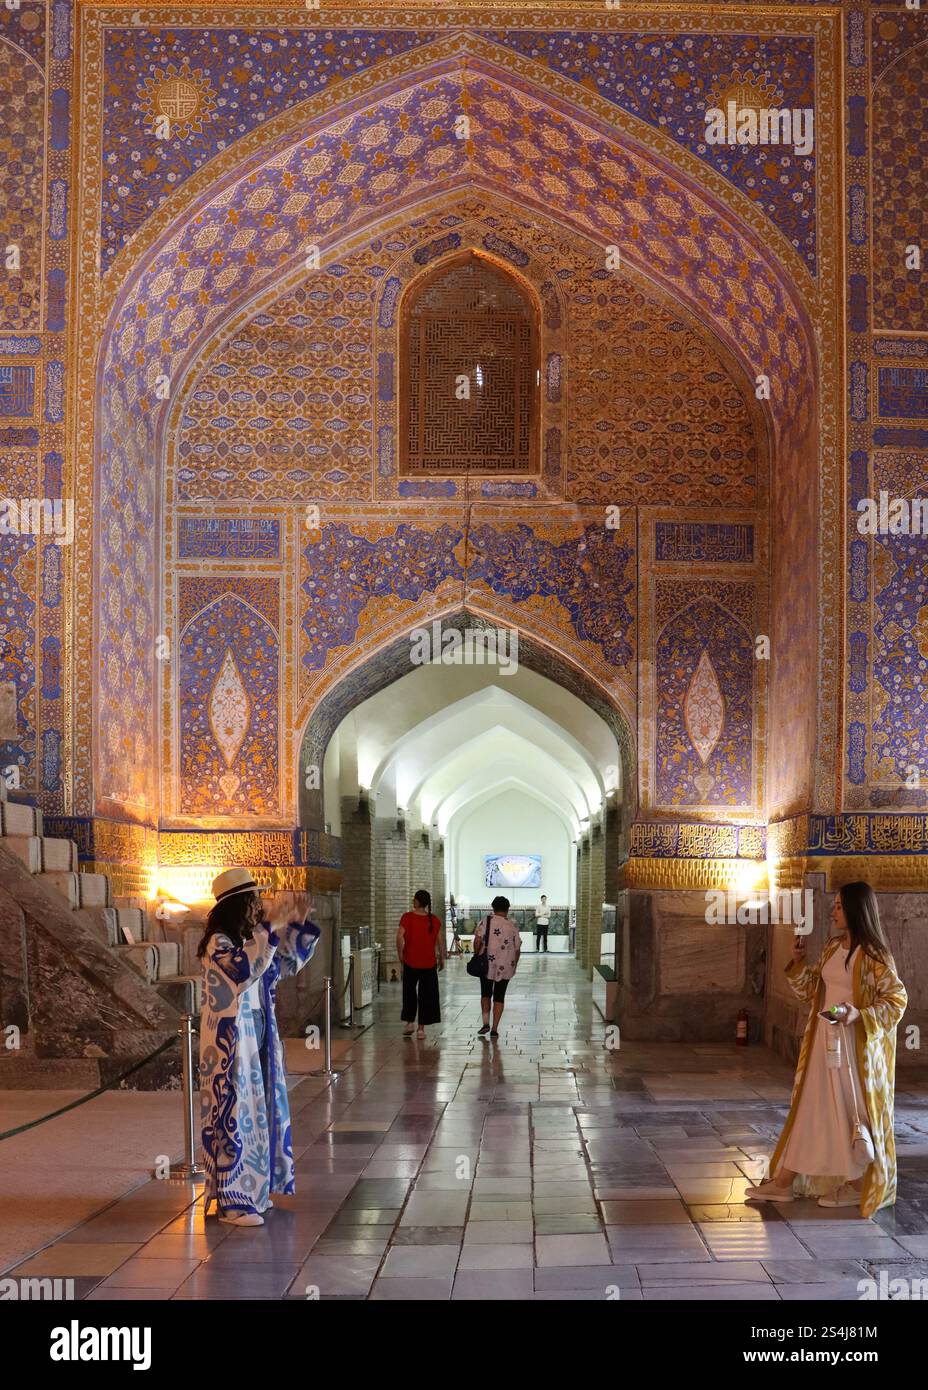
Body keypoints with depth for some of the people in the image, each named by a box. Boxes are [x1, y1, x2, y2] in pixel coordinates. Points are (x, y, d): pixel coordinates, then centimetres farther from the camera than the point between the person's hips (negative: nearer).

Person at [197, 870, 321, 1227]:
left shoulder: (251, 940, 10)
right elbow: (244, 970, -33)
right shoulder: (219, 942, -15)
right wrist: (269, 930, -28)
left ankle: (252, 1189, 23)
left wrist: (298, 923, 8)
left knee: (258, 1112, 13)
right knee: (235, 1115, -6)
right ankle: (231, 1201, -1)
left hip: (257, 1042, 9)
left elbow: (289, 963, 19)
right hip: (231, 1044, -9)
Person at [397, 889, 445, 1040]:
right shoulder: (434, 920, -1)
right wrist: (441, 959, 13)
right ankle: (421, 1028, 6)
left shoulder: (407, 917, -9)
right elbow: (441, 941, 2)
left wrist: (400, 954, -3)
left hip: (410, 962, -1)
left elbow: (400, 937, -16)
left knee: (409, 992, 19)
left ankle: (409, 1021, 17)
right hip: (429, 963, 1)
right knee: (426, 995, 7)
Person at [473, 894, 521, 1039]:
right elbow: (517, 949, 4)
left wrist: (477, 955, -2)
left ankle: (486, 1023, 2)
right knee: (499, 997, 9)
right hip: (505, 967, 1)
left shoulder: (487, 922, -5)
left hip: (487, 965, -1)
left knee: (485, 994, 16)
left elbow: (478, 940, -16)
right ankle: (494, 1029, 6)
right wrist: (514, 965, 17)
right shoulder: (512, 926, 1)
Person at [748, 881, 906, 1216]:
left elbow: (897, 999, -14)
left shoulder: (873, 955, -12)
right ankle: (784, 1181, 12)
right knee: (808, 1107, 9)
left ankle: (857, 1185, 16)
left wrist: (857, 1014, -25)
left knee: (853, 1110, 2)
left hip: (855, 1044, -8)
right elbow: (811, 990, 17)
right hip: (823, 1040, 8)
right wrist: (798, 962, 3)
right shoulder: (832, 949, 11)